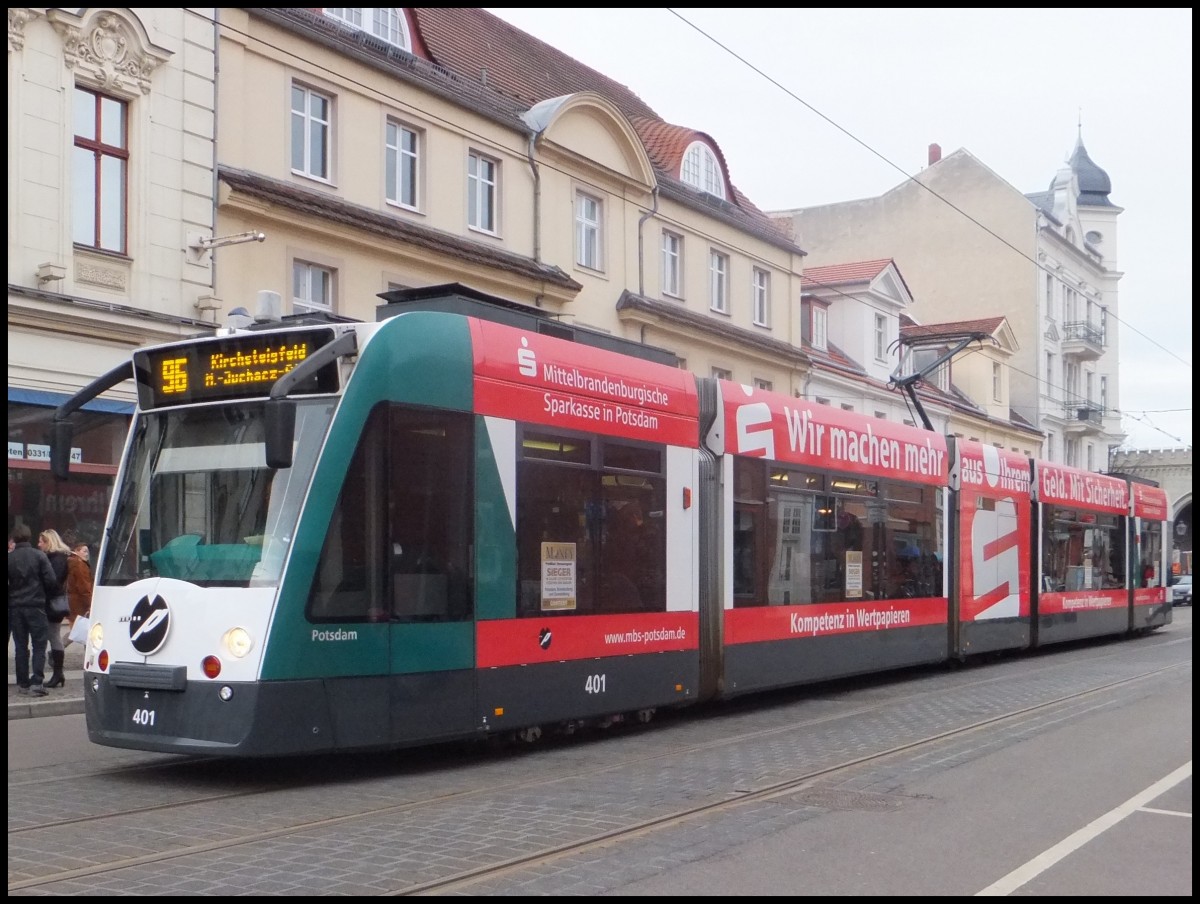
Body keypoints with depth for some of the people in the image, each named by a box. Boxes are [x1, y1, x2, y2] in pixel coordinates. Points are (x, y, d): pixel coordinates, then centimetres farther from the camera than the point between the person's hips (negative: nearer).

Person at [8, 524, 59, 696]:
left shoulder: (9, 558, -1)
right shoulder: (39, 555, -5)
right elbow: (51, 581, -8)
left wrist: (12, 597, 15)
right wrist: (45, 596, 10)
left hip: (15, 607, 2)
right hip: (36, 605, -2)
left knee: (20, 646, 10)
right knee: (39, 645, 1)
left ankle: (23, 683, 11)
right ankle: (36, 682, -10)